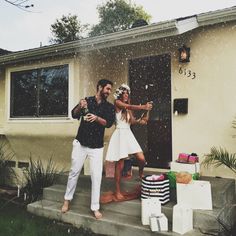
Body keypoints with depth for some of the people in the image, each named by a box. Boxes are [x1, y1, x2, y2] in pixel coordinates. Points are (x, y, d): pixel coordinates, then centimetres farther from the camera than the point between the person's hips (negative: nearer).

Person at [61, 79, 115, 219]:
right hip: (81, 143, 0)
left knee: (97, 176, -2)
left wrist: (97, 118, -28)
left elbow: (109, 123, -10)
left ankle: (95, 208, 9)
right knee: (74, 172, 9)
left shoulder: (110, 107, 4)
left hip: (97, 146, 0)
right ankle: (67, 200, 27)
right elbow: (74, 115, -7)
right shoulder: (87, 100, 3)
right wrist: (80, 107, -28)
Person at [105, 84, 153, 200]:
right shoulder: (117, 103, -2)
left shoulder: (128, 108, 17)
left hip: (129, 134, 6)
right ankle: (118, 191, 12)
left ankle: (141, 174, 28)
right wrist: (144, 107, -26)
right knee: (120, 165, -1)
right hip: (120, 134, -6)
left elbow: (133, 121, 5)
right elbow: (130, 107, -19)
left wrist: (141, 120, -13)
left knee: (142, 159, -4)